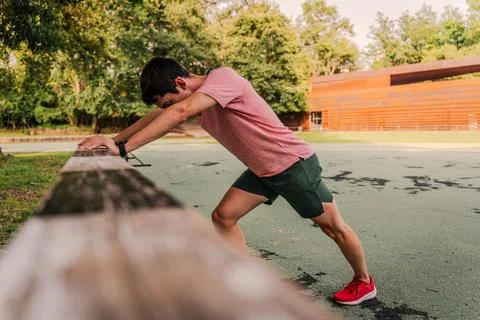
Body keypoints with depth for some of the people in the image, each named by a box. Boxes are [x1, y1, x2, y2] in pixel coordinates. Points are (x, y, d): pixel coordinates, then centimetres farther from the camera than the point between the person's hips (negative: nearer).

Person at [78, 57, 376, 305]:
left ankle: (364, 282, 32)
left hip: (294, 163, -8)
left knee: (334, 227, 8)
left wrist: (122, 147, -39)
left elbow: (179, 113, -38)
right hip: (263, 169, 8)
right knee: (223, 216, -1)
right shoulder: (201, 97, 0)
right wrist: (114, 139, -10)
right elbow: (158, 116, 1)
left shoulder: (223, 77, -26)